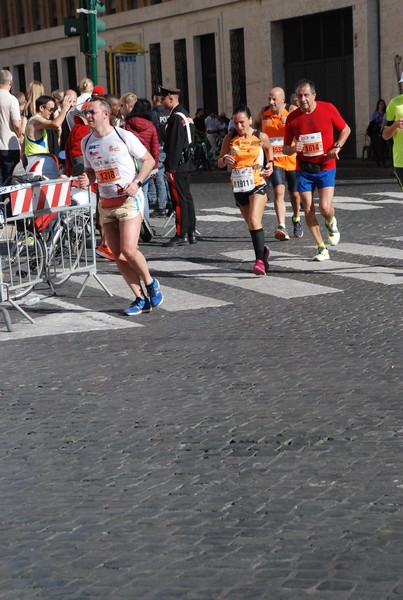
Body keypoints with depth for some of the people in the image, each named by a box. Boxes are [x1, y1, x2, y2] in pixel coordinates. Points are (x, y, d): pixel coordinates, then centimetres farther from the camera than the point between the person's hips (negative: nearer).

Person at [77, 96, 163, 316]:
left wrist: (136, 182, -16)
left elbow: (149, 160, -3)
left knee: (128, 250, -16)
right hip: (106, 204, 6)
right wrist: (87, 180, -4)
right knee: (118, 255, 2)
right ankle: (141, 299, 12)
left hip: (129, 200, -6)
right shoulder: (86, 142, 6)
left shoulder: (124, 136, -9)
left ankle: (151, 283, 11)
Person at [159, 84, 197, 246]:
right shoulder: (185, 114, 15)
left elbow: (175, 145, -21)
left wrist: (170, 168, -20)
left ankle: (181, 236, -5)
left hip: (177, 165, -10)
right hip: (186, 162, 10)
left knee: (179, 200, -7)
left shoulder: (176, 116, -16)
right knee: (187, 198, 12)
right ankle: (191, 233, 17)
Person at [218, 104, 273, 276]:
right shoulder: (230, 138, 0)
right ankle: (263, 250, 38)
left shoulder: (261, 137, -4)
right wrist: (225, 160, -16)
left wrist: (270, 163, 3)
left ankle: (259, 260, -23)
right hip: (239, 186, 4)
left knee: (254, 220, -20)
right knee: (251, 224, 13)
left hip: (257, 184, -3)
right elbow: (219, 163, 6)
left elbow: (269, 148, 19)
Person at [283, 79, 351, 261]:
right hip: (303, 169, 2)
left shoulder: (328, 109, -8)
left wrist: (336, 147, -10)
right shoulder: (292, 118, -4)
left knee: (325, 208, -14)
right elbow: (285, 149, 3)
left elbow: (345, 129, 6)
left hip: (326, 167, -2)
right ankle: (322, 248, 10)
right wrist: (293, 149, -21)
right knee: (308, 209, -2)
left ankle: (331, 223, 24)